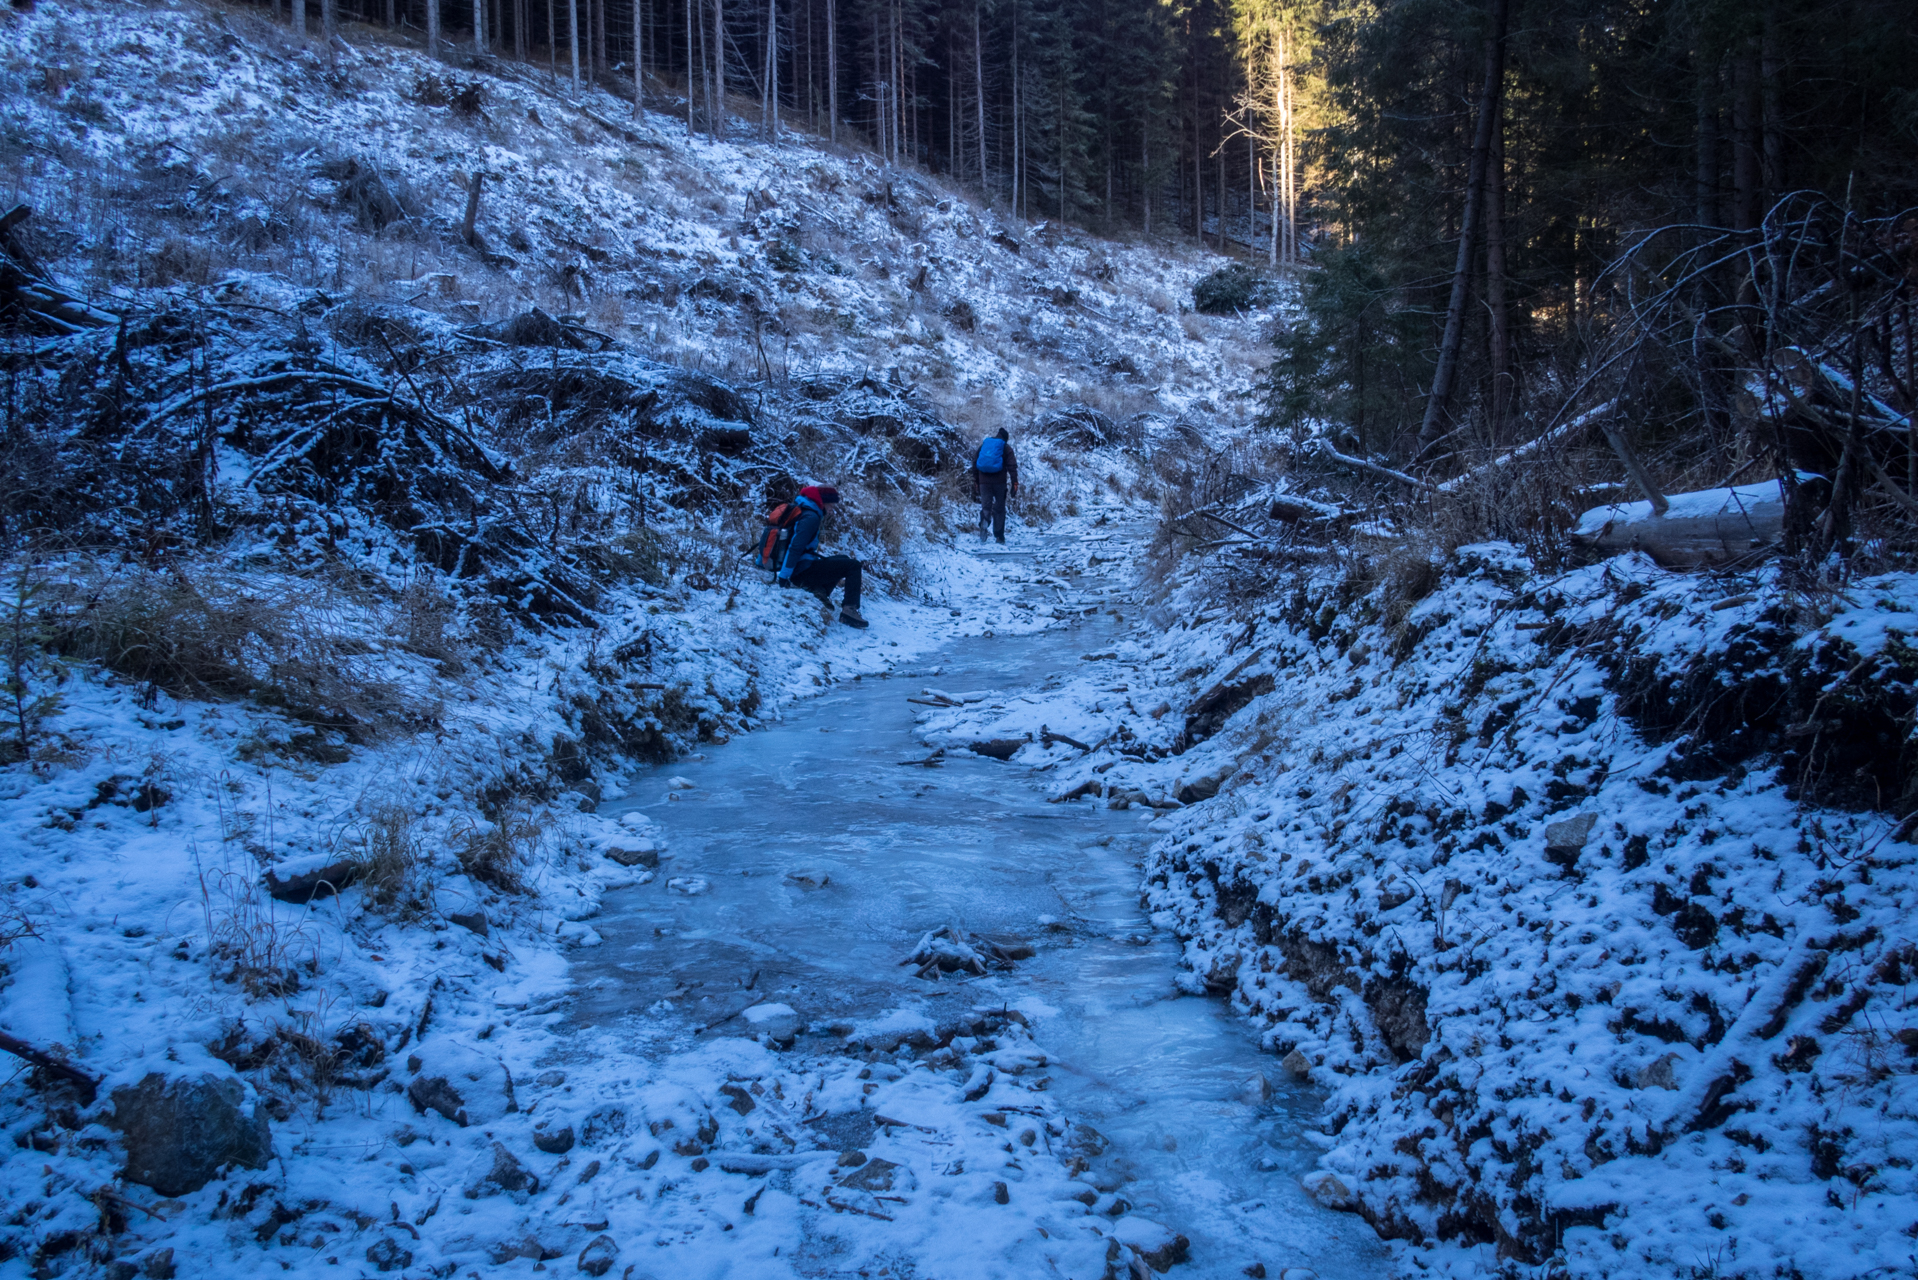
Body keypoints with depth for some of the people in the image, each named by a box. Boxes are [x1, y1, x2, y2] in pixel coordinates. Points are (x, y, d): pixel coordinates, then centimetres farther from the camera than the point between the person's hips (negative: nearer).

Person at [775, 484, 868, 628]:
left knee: (843, 560, 26)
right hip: (802, 572, -10)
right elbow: (795, 547, -24)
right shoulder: (811, 517, -16)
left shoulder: (801, 510, 14)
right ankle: (849, 609, -19)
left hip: (798, 569, 10)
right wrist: (784, 576, -26)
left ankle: (820, 590, 4)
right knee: (852, 566, -9)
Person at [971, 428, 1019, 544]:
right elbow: (1012, 467, -4)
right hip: (1000, 482, -2)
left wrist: (975, 483, 17)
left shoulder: (983, 445, 14)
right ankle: (999, 536, 6)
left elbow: (975, 464, 14)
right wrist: (1015, 484, -4)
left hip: (984, 482, 2)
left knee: (985, 506, 4)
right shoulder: (1006, 448, 5)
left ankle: (984, 521, -30)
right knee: (999, 508, 8)